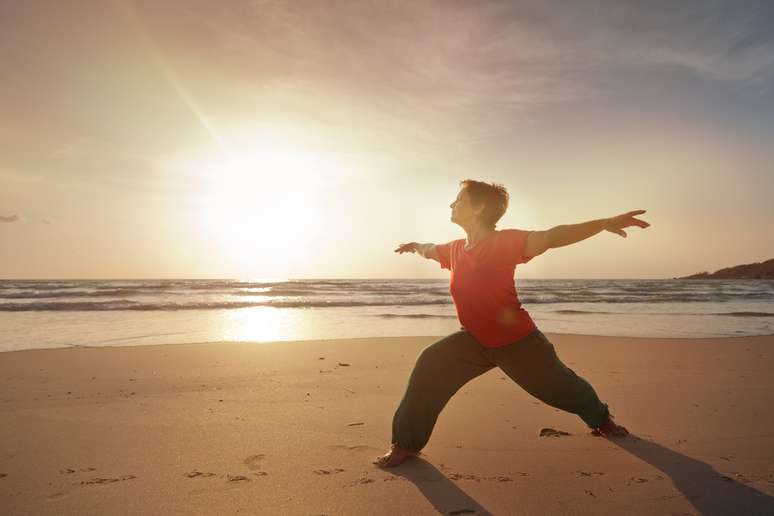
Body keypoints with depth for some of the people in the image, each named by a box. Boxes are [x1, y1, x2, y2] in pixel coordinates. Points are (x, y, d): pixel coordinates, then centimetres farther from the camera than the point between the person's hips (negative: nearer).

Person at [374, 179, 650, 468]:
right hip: (475, 339, 5)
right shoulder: (456, 250, -4)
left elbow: (550, 238, -37)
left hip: (519, 341, -4)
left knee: (560, 387, 15)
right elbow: (433, 251, 21)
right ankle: (406, 444, -1)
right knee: (430, 366, -14)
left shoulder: (503, 241, -23)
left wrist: (605, 223, -47)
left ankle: (601, 419, 50)